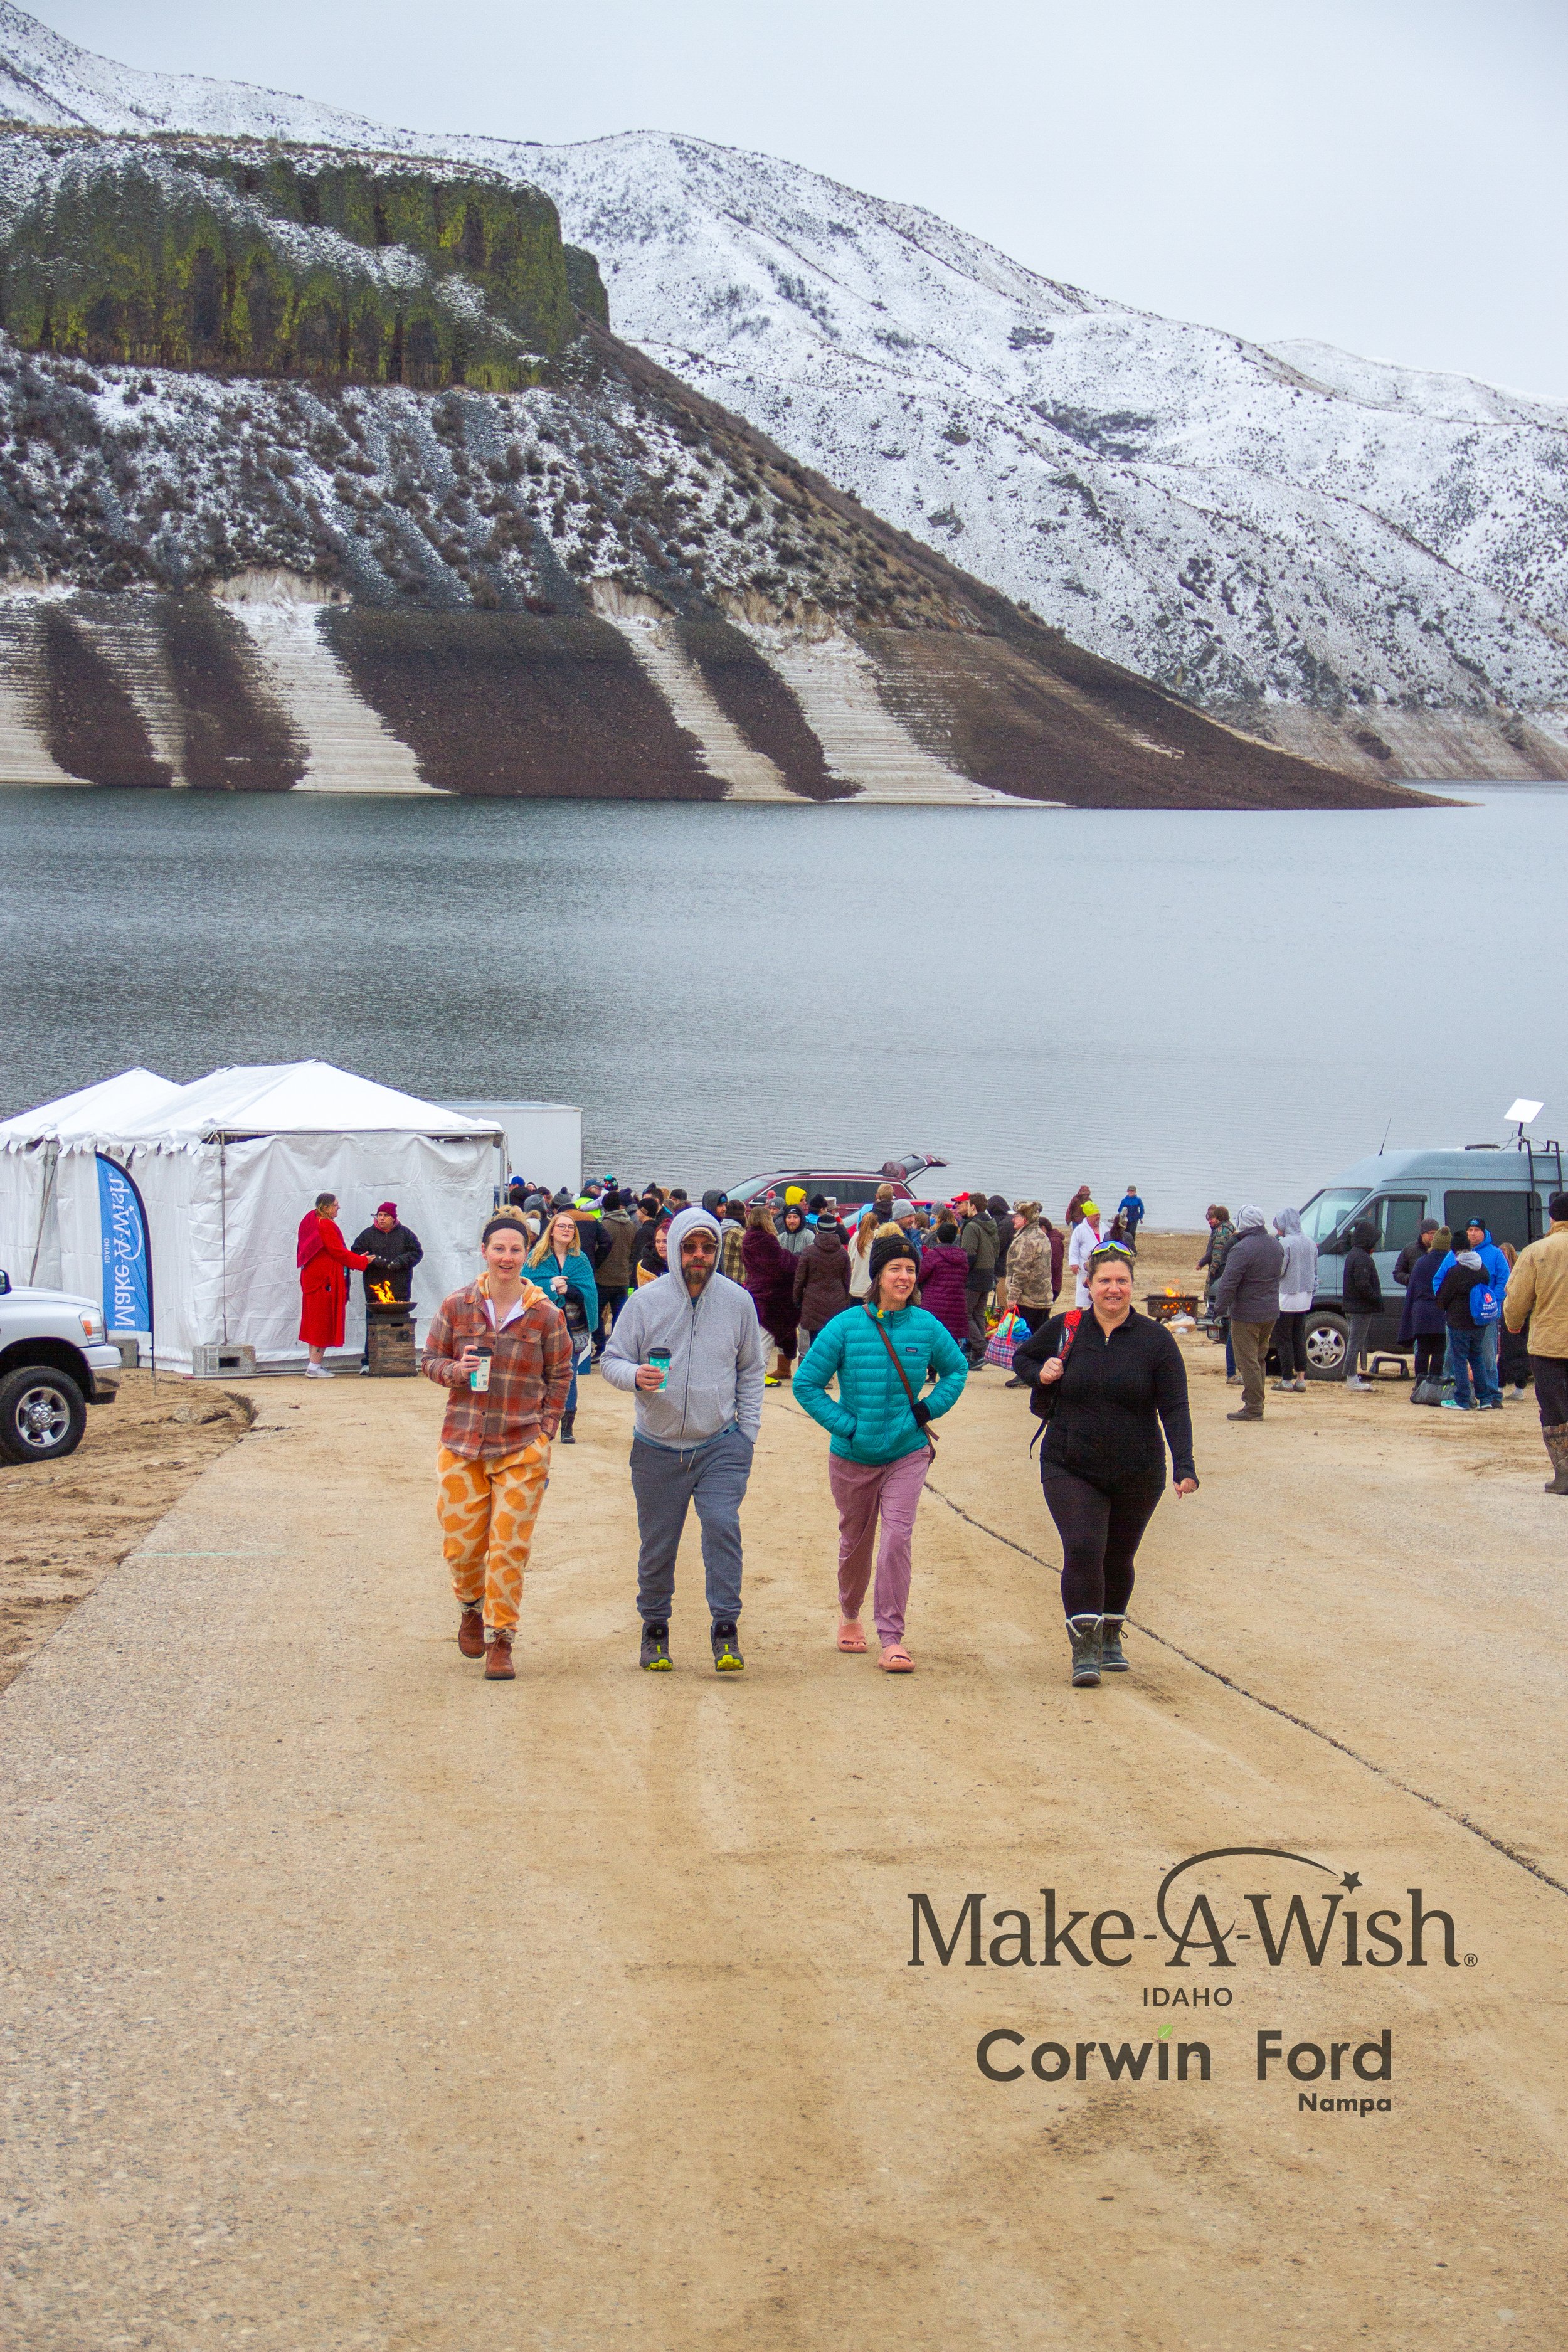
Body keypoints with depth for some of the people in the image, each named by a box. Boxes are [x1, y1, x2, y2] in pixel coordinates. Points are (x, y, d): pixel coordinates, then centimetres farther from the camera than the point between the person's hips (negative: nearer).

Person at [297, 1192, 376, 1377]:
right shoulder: (325, 1226, -16)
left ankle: (315, 1363, 16)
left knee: (315, 1320, 13)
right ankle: (315, 1366, -8)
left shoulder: (310, 1221, 14)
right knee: (324, 1320, -6)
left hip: (312, 1277, 10)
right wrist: (362, 1261, -5)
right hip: (326, 1281, -10)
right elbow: (339, 1253, -16)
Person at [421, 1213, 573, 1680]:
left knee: (510, 1548, -3)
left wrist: (546, 1431, 1)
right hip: (463, 1445, 1)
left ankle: (500, 1641, 8)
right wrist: (455, 1371, -12)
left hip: (522, 1447, -1)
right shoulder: (456, 1307, 1)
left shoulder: (545, 1315, 0)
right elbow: (429, 1360, 10)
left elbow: (560, 1375, 8)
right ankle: (472, 1607, 37)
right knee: (461, 1544, 6)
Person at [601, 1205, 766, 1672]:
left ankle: (726, 1631, -15)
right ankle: (655, 1629, 25)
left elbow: (751, 1371, 12)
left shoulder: (737, 1301, 2)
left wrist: (748, 1433, 5)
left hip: (721, 1445, 0)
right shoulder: (646, 1301, -3)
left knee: (722, 1524, -18)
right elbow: (612, 1360, 1)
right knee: (657, 1544, 7)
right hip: (658, 1449, 0)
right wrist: (635, 1375, -23)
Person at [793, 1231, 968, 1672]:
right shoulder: (846, 1326, -10)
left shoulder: (926, 1326, -3)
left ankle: (892, 1639, -8)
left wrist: (929, 1409, 0)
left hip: (907, 1454, 0)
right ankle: (849, 1615, 42)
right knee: (855, 1541, 16)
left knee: (897, 1540, -12)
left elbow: (956, 1370, 15)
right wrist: (846, 1425, -12)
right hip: (853, 1455, 0)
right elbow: (807, 1384, -6)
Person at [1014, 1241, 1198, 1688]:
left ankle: (1110, 1638, 35)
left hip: (1137, 1474, 1)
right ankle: (1084, 1651, -12)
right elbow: (1022, 1357, 18)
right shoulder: (1063, 1329, 0)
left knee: (1118, 1558, 13)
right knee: (1083, 1551, -16)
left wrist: (1184, 1465, -18)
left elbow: (1175, 1408, -7)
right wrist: (1040, 1374, -5)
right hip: (1071, 1468, -1)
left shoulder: (1155, 1339, -4)